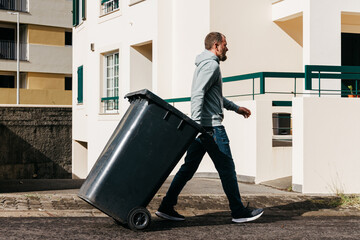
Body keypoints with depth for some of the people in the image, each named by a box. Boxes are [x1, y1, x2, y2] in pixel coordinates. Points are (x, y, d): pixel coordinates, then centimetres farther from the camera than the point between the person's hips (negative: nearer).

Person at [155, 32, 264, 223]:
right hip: (211, 126, -10)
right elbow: (198, 94, -22)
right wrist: (196, 124, -28)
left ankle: (166, 207, 8)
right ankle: (239, 212, 7)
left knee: (189, 167, 9)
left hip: (201, 127, 10)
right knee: (226, 167, -1)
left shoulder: (206, 65, 23)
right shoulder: (211, 65, -11)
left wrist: (236, 108, 36)